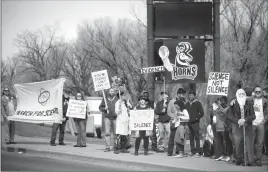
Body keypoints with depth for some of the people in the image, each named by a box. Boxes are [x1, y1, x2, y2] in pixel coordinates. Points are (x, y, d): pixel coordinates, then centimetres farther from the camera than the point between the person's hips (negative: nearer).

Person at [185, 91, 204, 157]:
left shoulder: (198, 103, 1)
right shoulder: (187, 104, 16)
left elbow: (202, 113, -1)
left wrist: (197, 118, -10)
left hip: (195, 122, -5)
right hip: (189, 122, 5)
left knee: (196, 137, -7)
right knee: (191, 137, 6)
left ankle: (198, 152, -7)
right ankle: (192, 151, 10)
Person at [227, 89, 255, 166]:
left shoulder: (249, 104, 5)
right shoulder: (233, 104, 3)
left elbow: (253, 116, 2)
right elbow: (229, 116, 0)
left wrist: (245, 120, -13)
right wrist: (237, 120, -14)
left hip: (247, 127, 0)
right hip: (237, 127, 0)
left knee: (249, 144, -5)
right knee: (237, 144, 1)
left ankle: (249, 161, -3)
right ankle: (239, 160, 11)